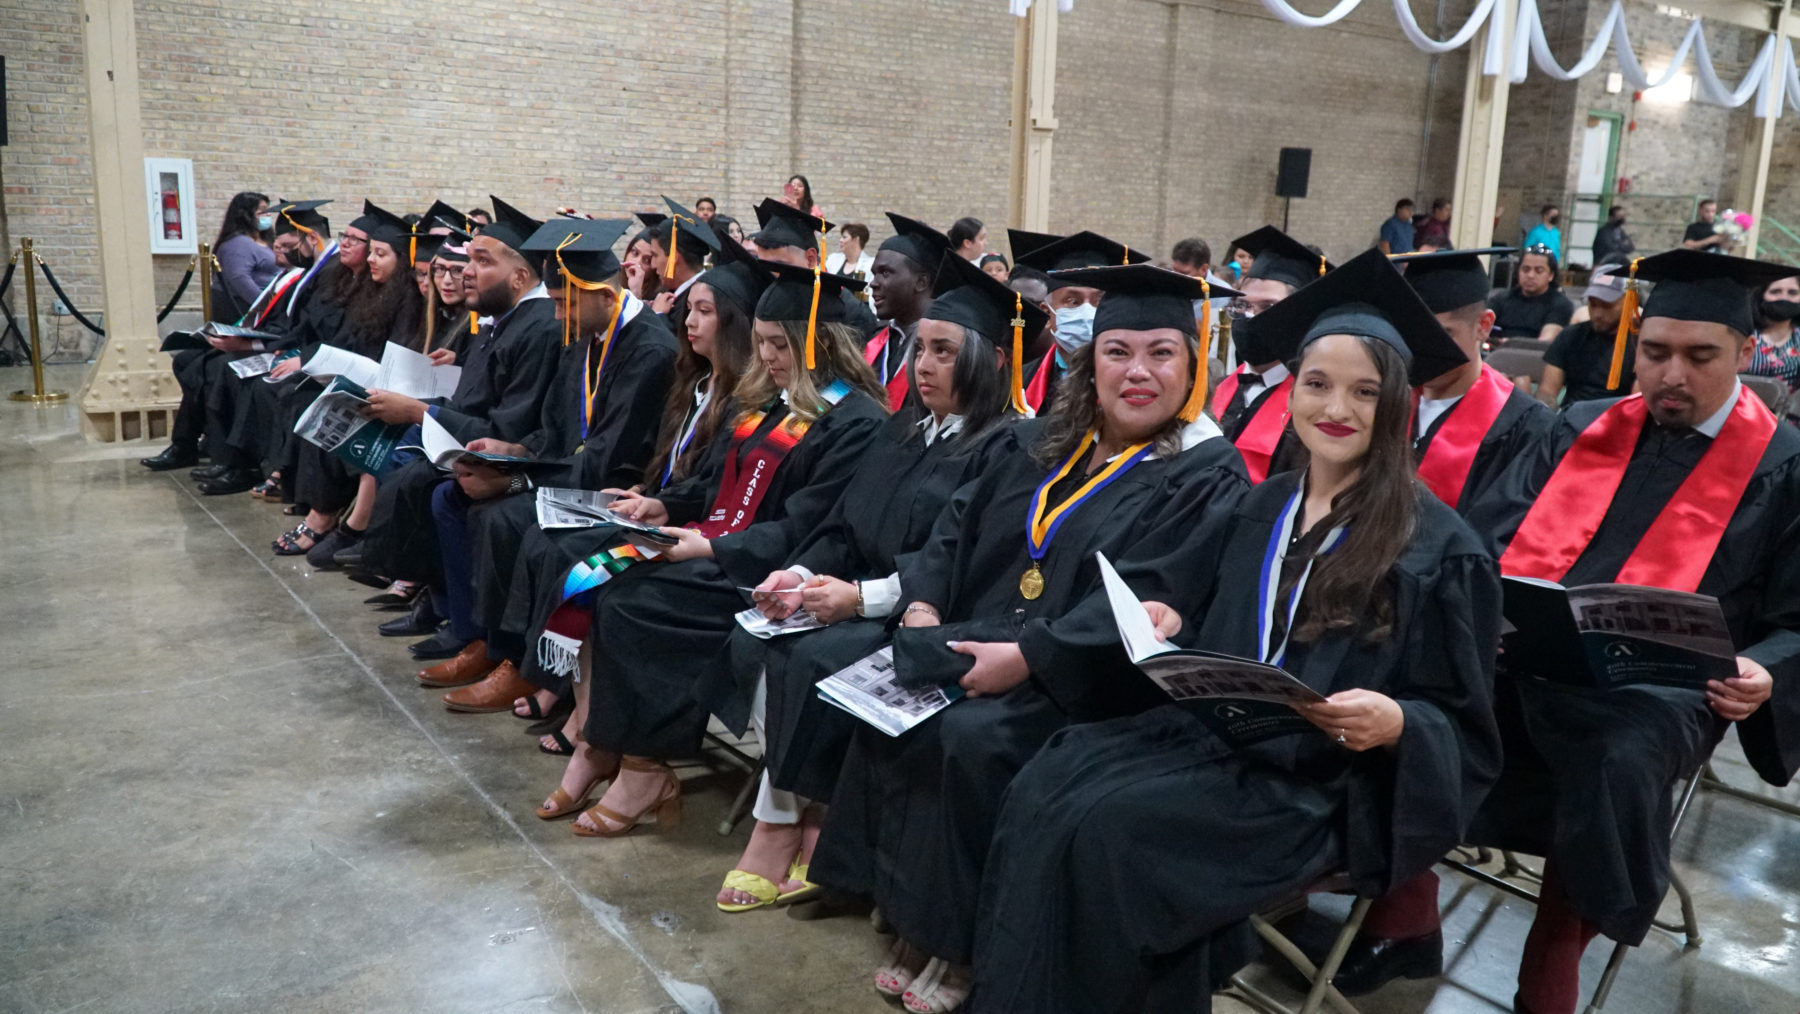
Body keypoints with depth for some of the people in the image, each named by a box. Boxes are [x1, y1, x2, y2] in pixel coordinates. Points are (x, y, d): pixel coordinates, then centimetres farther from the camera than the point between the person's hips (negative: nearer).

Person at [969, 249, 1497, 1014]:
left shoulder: (1439, 547, -4)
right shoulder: (1261, 508, 12)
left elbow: (1460, 729, -2)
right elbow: (1182, 589, 23)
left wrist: (1395, 725, -24)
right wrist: (1165, 620, -1)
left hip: (1317, 783, -5)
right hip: (1209, 731, 6)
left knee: (1109, 828, -28)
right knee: (1042, 790, -21)